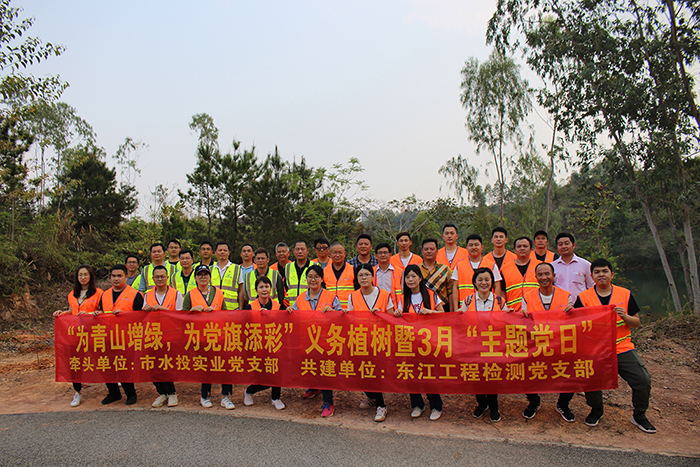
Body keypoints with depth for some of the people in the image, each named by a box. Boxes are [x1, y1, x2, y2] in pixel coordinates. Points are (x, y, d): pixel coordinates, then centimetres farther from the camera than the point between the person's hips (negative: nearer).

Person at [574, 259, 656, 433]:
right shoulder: (583, 297, 1)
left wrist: (625, 317, -11)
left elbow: (637, 322, 8)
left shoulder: (625, 294, 6)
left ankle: (639, 416, 19)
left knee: (643, 380, -10)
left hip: (623, 348, 2)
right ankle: (596, 410, 17)